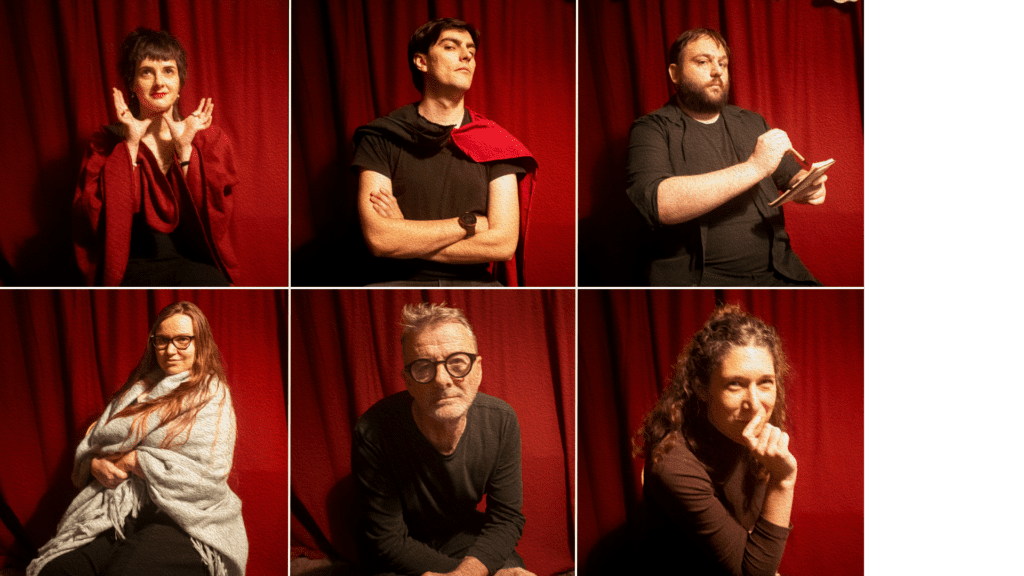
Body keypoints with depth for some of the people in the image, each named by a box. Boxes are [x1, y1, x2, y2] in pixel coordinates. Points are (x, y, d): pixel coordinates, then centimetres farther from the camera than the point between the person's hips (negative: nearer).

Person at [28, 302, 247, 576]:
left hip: (186, 523, -5)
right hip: (119, 512, 5)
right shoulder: (139, 388, 21)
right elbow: (90, 442, 22)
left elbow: (207, 476, -12)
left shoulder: (211, 396, 0)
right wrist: (95, 464, -4)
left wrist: (132, 460, -7)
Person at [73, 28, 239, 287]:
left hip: (195, 262, 1)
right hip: (136, 263, -1)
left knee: (210, 285, -33)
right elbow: (98, 217, -8)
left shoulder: (209, 139, 10)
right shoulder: (108, 142, 7)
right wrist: (131, 144, -9)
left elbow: (214, 212, -3)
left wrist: (184, 148, -9)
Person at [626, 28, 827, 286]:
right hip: (696, 279, -6)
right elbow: (657, 203, -19)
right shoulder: (651, 129, 0)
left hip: (776, 272, 6)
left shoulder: (752, 123, 20)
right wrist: (755, 167, -18)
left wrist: (807, 185, 0)